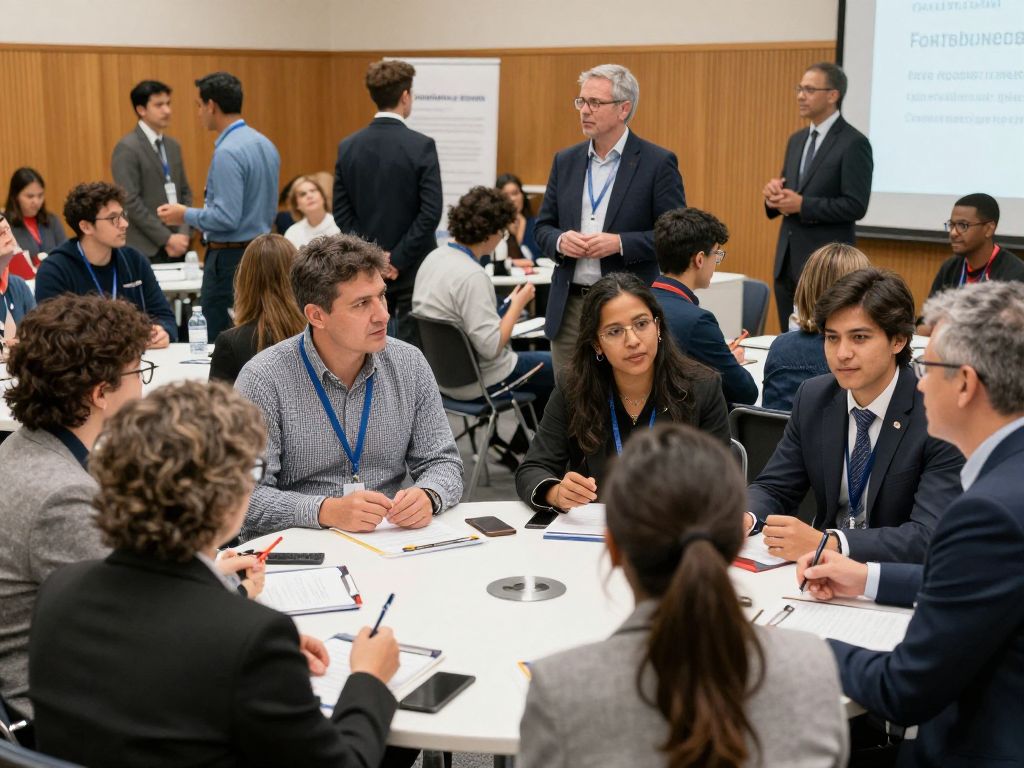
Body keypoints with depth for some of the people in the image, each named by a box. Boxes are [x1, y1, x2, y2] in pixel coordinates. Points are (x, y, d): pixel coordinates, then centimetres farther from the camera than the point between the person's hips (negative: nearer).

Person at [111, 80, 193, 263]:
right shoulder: (127, 148, -8)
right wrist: (166, 239, -15)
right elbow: (130, 202, -14)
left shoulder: (173, 146, 14)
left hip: (177, 246, 6)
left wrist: (184, 234, -1)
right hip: (146, 249, -6)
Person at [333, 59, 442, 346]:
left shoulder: (348, 146, 2)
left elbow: (341, 211, 1)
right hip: (413, 268, -4)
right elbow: (431, 212, -17)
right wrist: (399, 260, -12)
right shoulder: (421, 146, -11)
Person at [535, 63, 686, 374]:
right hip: (568, 308, 5)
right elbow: (543, 227, 15)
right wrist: (560, 241, -8)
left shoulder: (658, 163, -4)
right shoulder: (566, 161, 11)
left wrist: (620, 243, -18)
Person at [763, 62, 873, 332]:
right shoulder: (796, 140, 15)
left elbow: (856, 206, -15)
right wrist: (774, 193, -2)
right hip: (788, 261, 7)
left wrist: (802, 205, -19)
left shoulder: (854, 143, -9)